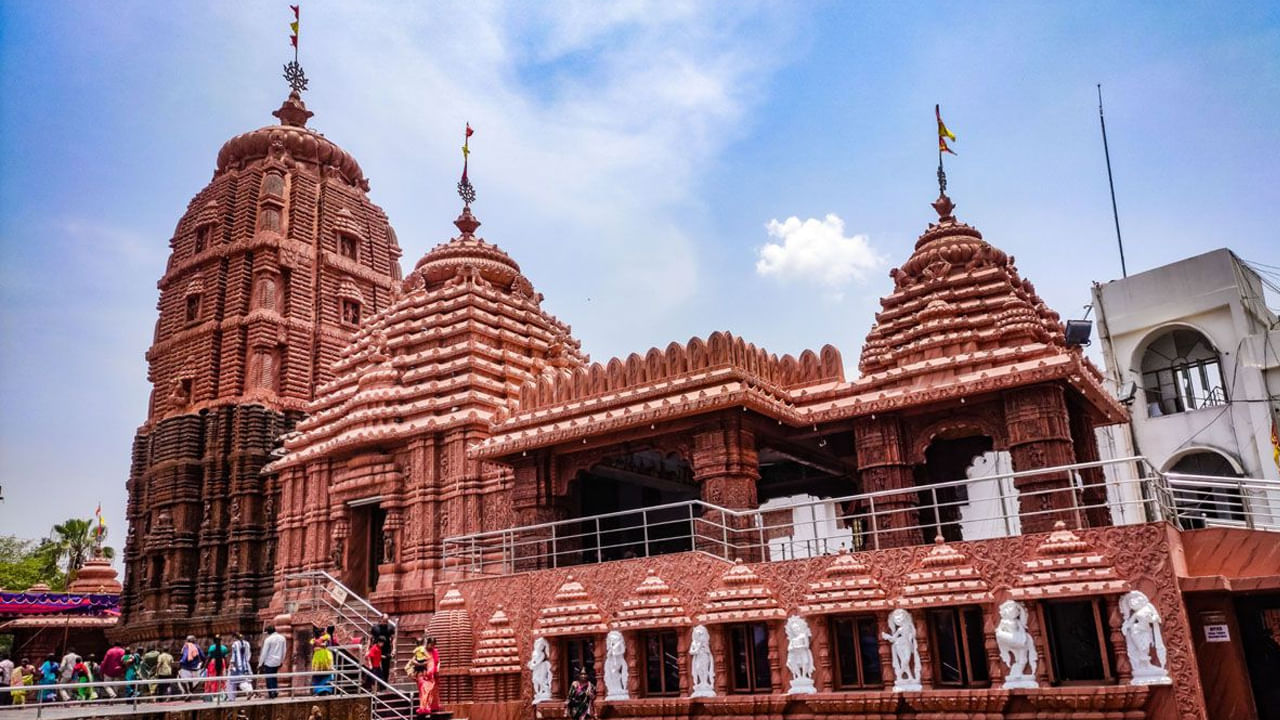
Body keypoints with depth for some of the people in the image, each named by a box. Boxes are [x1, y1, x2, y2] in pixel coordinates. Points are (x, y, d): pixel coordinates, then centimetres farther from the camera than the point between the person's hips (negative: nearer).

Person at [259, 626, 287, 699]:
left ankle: (271, 693, 3)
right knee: (274, 676, 20)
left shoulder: (268, 639, -14)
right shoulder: (282, 638, 3)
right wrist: (282, 661, 21)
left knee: (269, 678, 4)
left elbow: (264, 653, -11)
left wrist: (260, 664, -4)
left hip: (269, 662, -5)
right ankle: (275, 690, 14)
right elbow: (284, 651, 10)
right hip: (277, 662, 5)